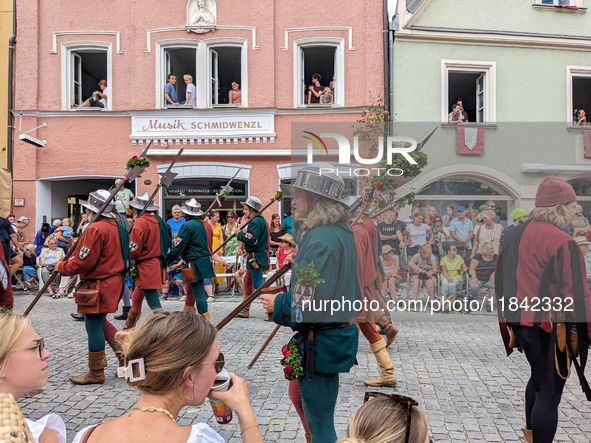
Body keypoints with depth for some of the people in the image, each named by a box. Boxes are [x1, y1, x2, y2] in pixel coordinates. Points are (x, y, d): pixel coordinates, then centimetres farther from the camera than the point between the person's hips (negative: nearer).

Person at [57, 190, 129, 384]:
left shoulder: (95, 229, -19)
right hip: (114, 280, 10)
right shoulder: (115, 227, 11)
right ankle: (123, 353, 19)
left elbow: (83, 262, -20)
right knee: (100, 321, 22)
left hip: (99, 285, -10)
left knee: (94, 325, 0)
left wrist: (62, 267, -4)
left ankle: (96, 373, 10)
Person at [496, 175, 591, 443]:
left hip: (519, 319, 8)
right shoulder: (563, 243, -20)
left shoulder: (515, 235, 3)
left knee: (538, 378, 28)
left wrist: (510, 317, 21)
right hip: (551, 327, -8)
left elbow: (501, 279, 11)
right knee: (549, 393, 4)